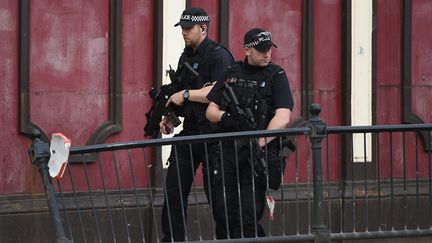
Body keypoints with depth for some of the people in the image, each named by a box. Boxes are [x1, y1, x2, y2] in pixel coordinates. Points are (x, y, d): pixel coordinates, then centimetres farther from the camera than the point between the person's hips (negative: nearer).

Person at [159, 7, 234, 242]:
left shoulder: (219, 56, -10)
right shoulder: (186, 57, 16)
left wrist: (186, 94, -16)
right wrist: (169, 117, 8)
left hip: (213, 132, -8)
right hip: (189, 132, 8)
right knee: (173, 191, 3)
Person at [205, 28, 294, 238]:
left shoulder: (276, 76, -2)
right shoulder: (231, 73, 11)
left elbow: (283, 117, -15)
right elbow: (210, 111, 13)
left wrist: (261, 142, -26)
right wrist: (224, 117, -9)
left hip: (257, 153, -5)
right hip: (229, 151, 5)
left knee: (249, 216, -8)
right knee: (225, 212, 6)